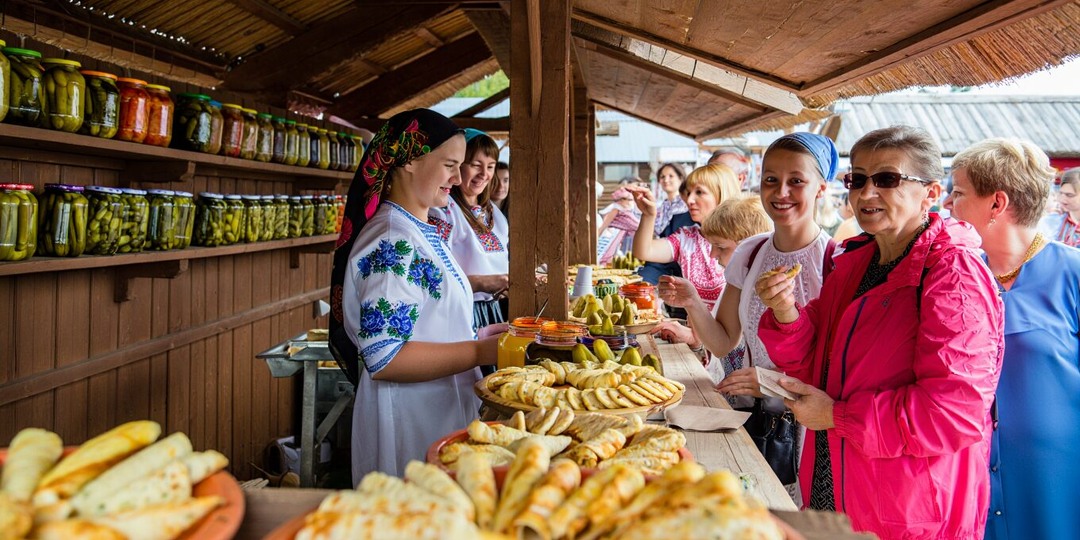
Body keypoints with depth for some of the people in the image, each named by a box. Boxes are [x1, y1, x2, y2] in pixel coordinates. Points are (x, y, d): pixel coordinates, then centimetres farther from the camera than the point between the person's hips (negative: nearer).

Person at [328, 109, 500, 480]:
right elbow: (383, 359, -27)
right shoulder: (392, 241, -21)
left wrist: (484, 337, 10)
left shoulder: (421, 231, 9)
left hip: (441, 415, 10)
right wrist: (481, 351, -25)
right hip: (410, 425, -10)